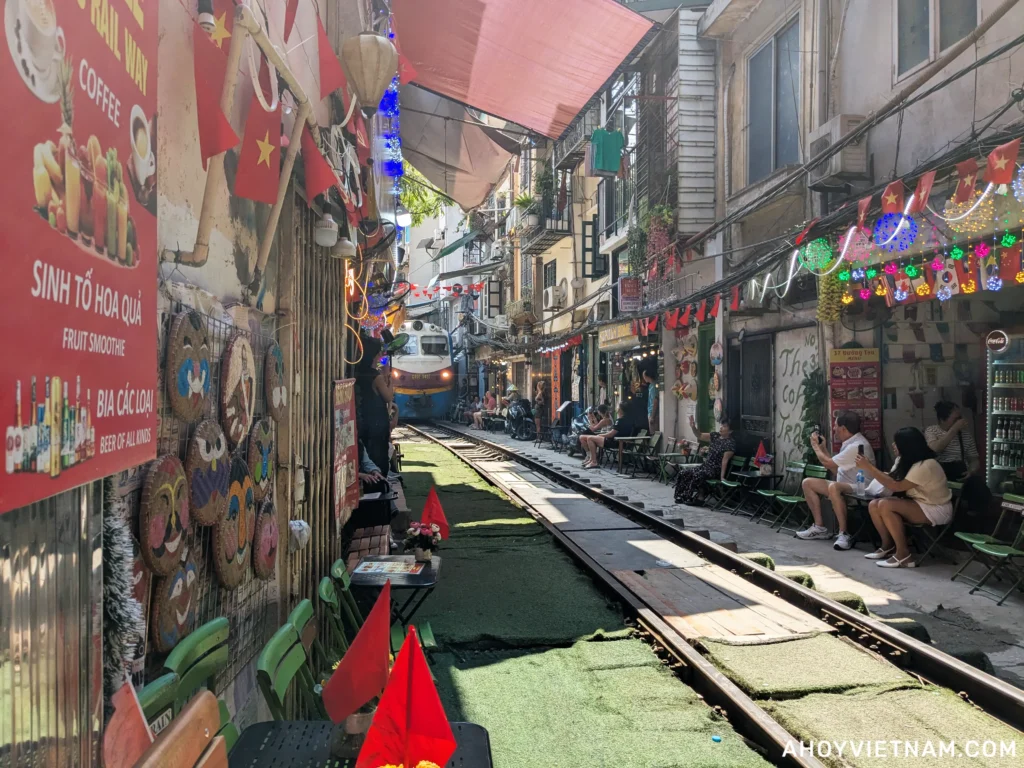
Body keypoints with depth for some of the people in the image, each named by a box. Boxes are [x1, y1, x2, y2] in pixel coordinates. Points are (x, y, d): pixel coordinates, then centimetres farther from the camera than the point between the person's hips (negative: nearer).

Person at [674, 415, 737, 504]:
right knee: (684, 472, -7)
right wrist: (693, 427, -8)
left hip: (716, 470, -8)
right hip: (705, 466, 8)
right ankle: (682, 496, -1)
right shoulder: (715, 436, 10)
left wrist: (722, 476, -19)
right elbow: (700, 436, 11)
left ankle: (699, 497, -15)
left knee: (698, 475, -34)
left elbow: (725, 460, -17)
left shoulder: (730, 442, -12)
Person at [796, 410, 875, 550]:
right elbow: (836, 469, 14)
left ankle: (844, 534, -31)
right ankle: (819, 528, 4)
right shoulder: (849, 443, 11)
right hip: (844, 487, 11)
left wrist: (815, 445, -2)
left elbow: (828, 463, -19)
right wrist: (822, 448, 14)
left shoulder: (857, 445, -21)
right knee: (808, 482, 4)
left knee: (833, 486, -40)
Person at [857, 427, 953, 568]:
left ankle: (903, 555, -21)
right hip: (919, 504, 9)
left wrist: (869, 467, -25)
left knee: (885, 505, -29)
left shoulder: (925, 466, -25)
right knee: (874, 505, -8)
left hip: (936, 510, -9)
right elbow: (891, 478, -1)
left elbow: (896, 486, -26)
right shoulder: (907, 461, 5)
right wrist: (868, 467, -11)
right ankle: (888, 546, 5)